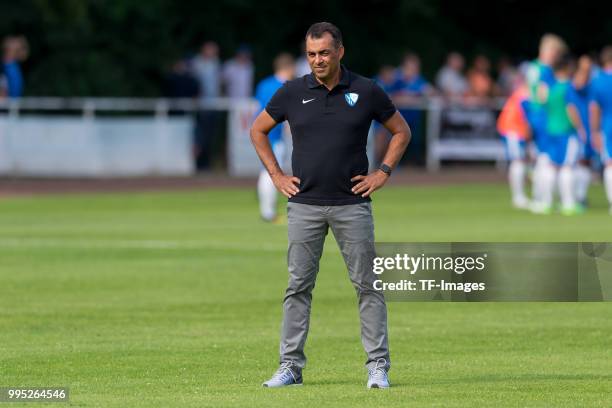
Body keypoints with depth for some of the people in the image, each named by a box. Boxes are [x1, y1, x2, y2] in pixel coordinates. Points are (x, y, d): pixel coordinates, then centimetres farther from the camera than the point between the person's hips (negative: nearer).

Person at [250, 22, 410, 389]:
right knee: (299, 287, 2)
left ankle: (378, 366, 2)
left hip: (352, 204, -1)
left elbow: (401, 131, 12)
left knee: (367, 285, -1)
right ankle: (290, 366, 6)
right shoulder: (292, 93, 2)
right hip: (304, 204, 1)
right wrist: (276, 175, 8)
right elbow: (258, 130, 16)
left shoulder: (366, 92, -1)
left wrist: (383, 173, 2)